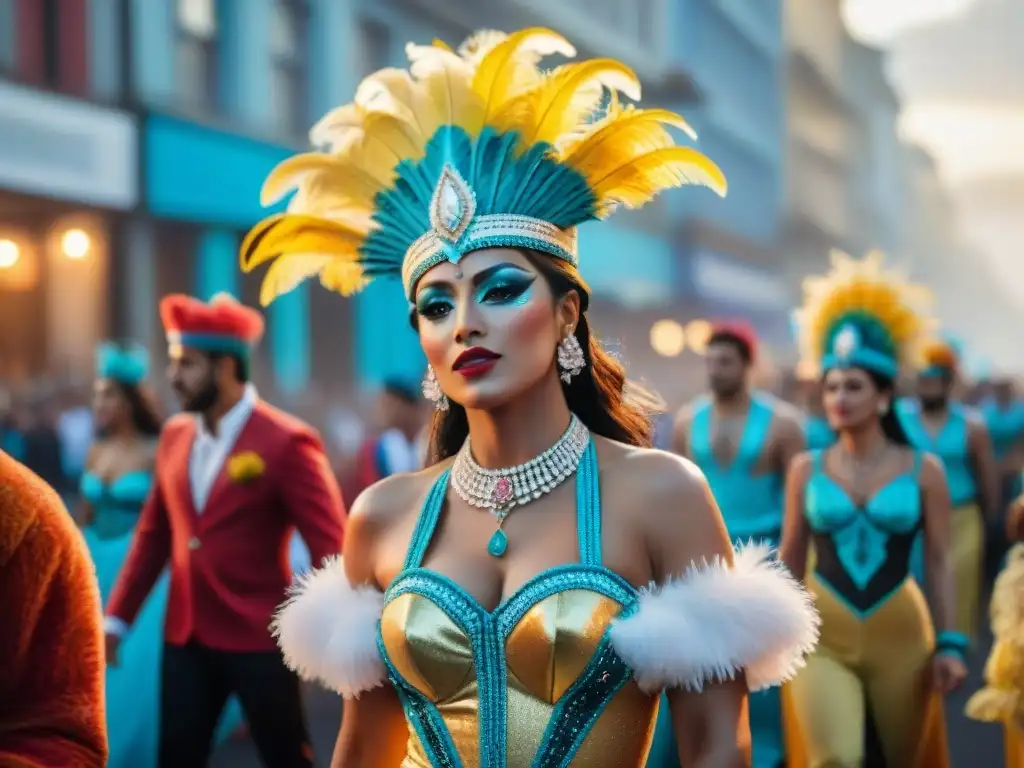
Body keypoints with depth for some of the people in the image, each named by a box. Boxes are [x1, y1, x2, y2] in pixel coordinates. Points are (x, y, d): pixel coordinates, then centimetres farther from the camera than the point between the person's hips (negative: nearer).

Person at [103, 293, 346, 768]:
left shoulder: (287, 442, -13)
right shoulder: (174, 435, 7)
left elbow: (329, 547, -13)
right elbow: (153, 534, 13)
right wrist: (117, 617, 10)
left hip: (258, 638, -5)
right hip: (185, 637, 6)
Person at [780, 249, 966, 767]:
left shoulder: (923, 470, -1)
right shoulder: (807, 469, 1)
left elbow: (939, 563, 1)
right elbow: (791, 559, 7)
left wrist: (949, 643, -4)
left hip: (901, 638, 1)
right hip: (822, 638, 0)